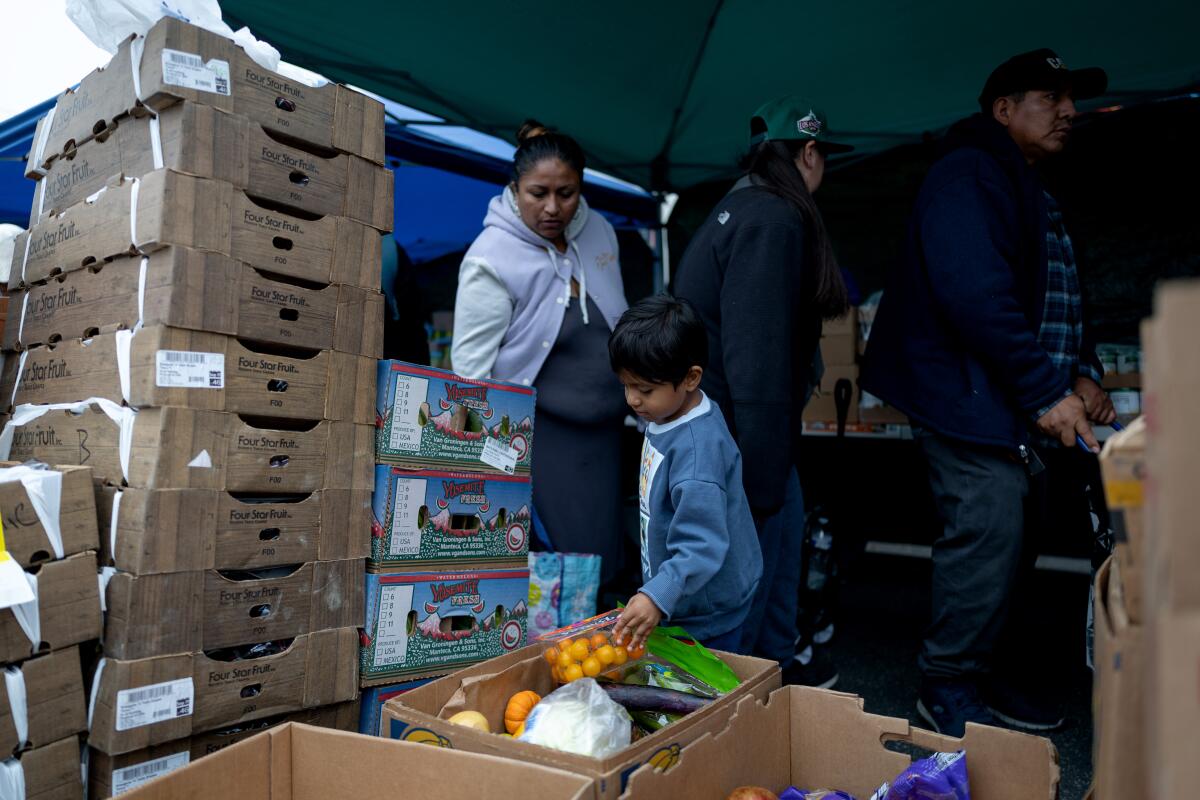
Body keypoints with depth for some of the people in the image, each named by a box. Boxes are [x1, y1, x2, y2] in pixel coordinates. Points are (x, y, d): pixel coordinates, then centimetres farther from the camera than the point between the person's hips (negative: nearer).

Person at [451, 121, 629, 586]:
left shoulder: (599, 232, 4)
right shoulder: (491, 259, -15)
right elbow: (470, 366, -14)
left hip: (602, 430, 6)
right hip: (538, 435, -6)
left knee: (603, 563, 10)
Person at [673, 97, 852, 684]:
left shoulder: (741, 209, 15)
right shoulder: (774, 221, -18)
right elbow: (758, 357, -25)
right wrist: (762, 475, -21)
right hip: (738, 433, -11)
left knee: (786, 522, 21)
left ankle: (778, 659, 36)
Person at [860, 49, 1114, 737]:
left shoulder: (1030, 191, 23)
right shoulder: (969, 176, -11)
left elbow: (1055, 301, 25)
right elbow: (975, 295, -24)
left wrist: (1082, 373, 7)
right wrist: (1047, 391, -23)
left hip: (1015, 403, 11)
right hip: (970, 396, -10)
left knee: (999, 538, 13)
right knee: (988, 536, -10)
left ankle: (973, 675, 26)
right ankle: (949, 689, 6)